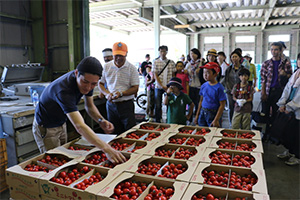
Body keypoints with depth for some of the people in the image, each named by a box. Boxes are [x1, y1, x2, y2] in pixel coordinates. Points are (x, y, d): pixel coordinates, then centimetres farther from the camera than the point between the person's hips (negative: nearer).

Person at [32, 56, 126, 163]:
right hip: (45, 128, -7)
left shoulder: (86, 79, -16)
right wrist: (106, 149, -56)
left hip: (61, 124, 7)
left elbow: (89, 106, -2)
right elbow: (80, 126, -49)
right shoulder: (63, 90, -40)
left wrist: (101, 120, -23)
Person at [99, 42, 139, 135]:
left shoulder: (132, 68, -3)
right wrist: (107, 94, -9)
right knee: (114, 133, 11)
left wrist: (121, 94, -20)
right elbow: (100, 83, 11)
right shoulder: (106, 67, 5)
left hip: (126, 105, -2)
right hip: (111, 105, 3)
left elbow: (135, 88, -5)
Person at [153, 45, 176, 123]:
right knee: (158, 105, 4)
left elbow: (173, 75, 9)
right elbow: (155, 76, -3)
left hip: (169, 87, 1)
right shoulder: (156, 62, 1)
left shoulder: (171, 62, 5)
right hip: (159, 87, -1)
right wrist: (162, 86, -11)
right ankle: (157, 122, 16)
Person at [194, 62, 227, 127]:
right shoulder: (204, 86, 4)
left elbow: (222, 105, -12)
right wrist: (197, 115, 12)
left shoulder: (219, 88, -12)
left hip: (213, 114, -5)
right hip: (202, 113, 5)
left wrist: (216, 120, -15)